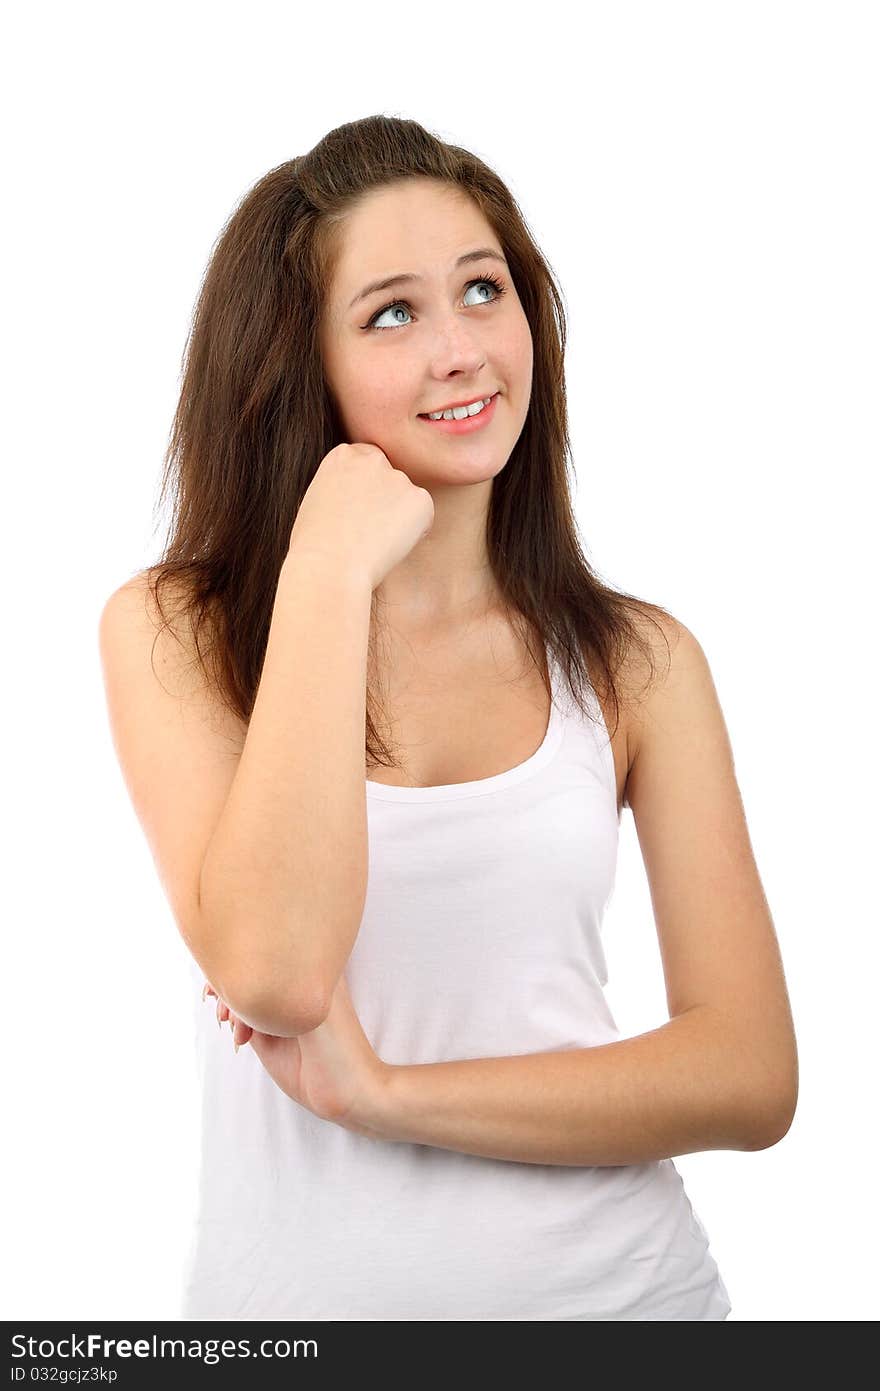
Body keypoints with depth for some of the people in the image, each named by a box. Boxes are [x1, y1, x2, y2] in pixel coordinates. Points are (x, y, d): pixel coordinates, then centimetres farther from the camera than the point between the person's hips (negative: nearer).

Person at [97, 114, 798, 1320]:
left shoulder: (638, 660, -3)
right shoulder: (169, 634, -8)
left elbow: (755, 1078, -9)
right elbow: (271, 973, -23)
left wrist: (386, 1092, -19)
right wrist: (330, 573, -20)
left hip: (618, 1278, 1)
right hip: (301, 1285, -1)